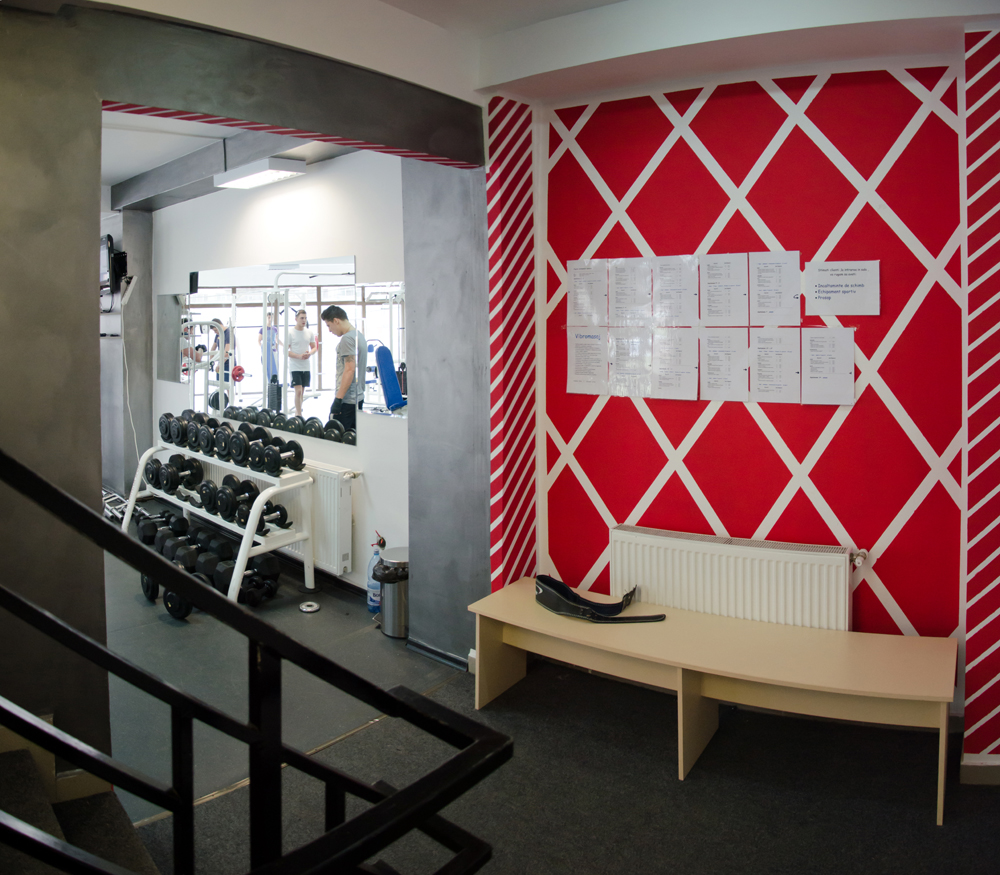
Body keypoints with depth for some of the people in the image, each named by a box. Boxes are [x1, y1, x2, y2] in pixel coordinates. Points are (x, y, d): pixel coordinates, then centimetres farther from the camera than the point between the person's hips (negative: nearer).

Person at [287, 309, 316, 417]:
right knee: (298, 391, -13)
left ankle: (297, 413, 24)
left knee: (302, 391, 12)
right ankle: (299, 415, -10)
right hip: (295, 367, -5)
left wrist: (310, 353, -9)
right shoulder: (290, 333, -8)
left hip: (306, 367, 5)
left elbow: (314, 347, 14)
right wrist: (299, 356, -21)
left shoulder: (309, 333, 7)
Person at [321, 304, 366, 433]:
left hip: (346, 400, -10)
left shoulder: (347, 338, -15)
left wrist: (338, 399, -23)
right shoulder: (359, 335, 16)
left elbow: (350, 369, -22)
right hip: (359, 397, 10)